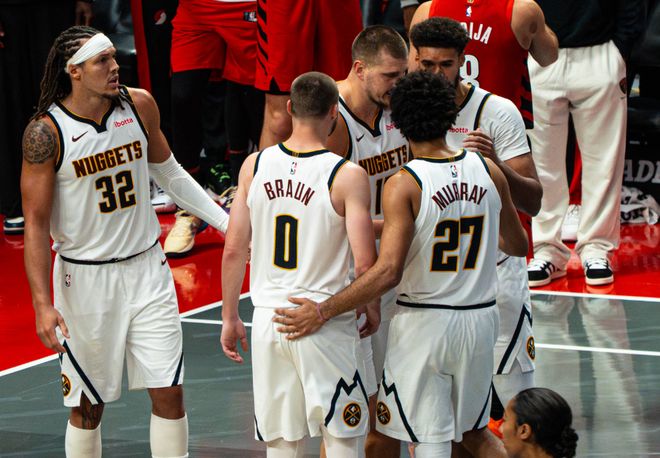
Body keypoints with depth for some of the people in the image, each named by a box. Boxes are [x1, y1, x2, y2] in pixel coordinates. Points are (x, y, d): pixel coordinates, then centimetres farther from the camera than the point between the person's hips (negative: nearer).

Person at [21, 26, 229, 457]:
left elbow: (170, 174, 14)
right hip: (85, 278, -3)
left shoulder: (139, 105, -3)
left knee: (169, 391, 1)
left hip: (146, 268, 4)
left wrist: (227, 222, 11)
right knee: (88, 405, 7)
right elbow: (36, 223, -12)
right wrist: (43, 304, -17)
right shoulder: (46, 133, -16)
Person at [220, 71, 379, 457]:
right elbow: (365, 263, -14)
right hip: (325, 324, -4)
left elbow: (234, 250, 3)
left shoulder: (255, 166, -1)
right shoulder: (347, 176, -13)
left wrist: (230, 317, 13)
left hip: (268, 320, 4)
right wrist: (373, 309, 5)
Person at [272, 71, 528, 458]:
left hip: (424, 323, -4)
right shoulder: (489, 171, -1)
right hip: (479, 321, 5)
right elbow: (519, 246, 13)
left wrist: (322, 312, -18)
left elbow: (388, 272, -23)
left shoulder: (404, 185, -15)